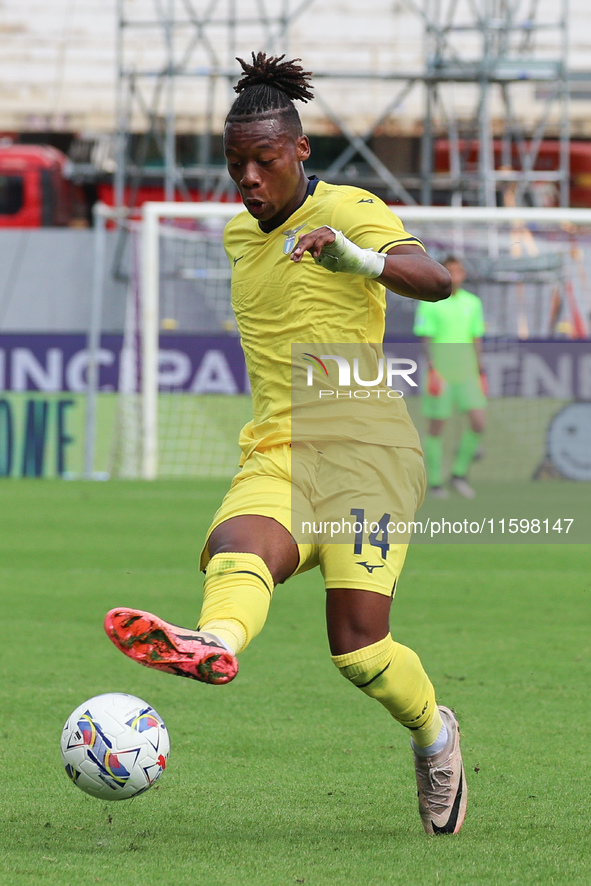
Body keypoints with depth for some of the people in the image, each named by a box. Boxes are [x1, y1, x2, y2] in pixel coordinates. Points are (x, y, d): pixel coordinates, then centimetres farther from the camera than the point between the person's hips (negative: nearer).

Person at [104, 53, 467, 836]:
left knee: (357, 644, -17)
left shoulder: (349, 210, -2)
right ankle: (214, 643, -65)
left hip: (364, 447, -5)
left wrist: (356, 258, -38)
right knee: (236, 551, -32)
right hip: (274, 460, 5)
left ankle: (435, 736, 13)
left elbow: (435, 281, -20)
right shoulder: (239, 234, 19)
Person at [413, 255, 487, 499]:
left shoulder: (473, 303, 11)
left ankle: (459, 474, 7)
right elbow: (427, 338, -7)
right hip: (440, 375, -4)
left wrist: (480, 371, 12)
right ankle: (435, 482, 9)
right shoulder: (429, 304, -3)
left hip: (467, 373, 4)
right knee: (436, 427, -1)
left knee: (479, 421, -8)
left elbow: (476, 339, 15)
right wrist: (432, 369, -17)